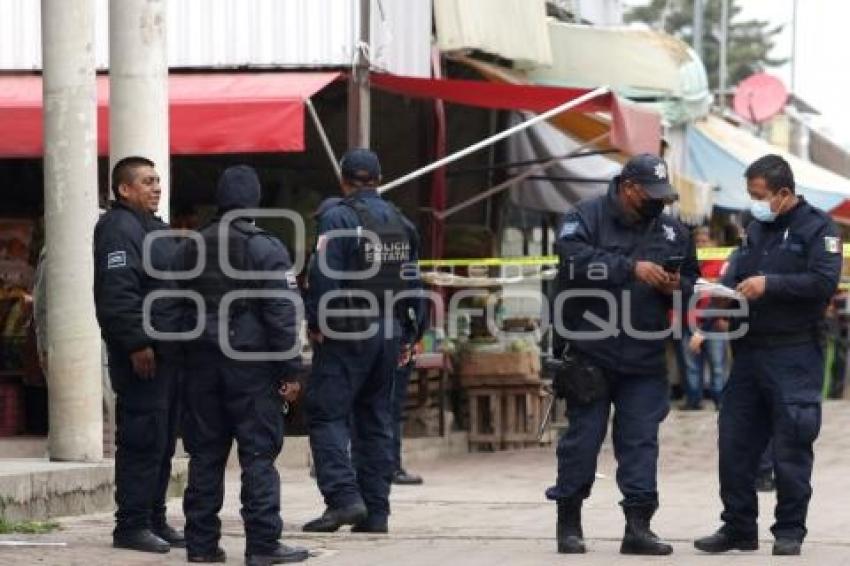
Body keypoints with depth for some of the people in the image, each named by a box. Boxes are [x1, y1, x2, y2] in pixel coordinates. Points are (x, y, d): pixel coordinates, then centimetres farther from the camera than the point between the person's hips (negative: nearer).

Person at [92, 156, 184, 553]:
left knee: (162, 444, 12)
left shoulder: (153, 228, 21)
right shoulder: (119, 229, -12)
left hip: (168, 353, 10)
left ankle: (154, 520, 19)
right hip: (142, 356, -10)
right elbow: (117, 294, -21)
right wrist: (137, 344, -24)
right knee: (143, 441, -10)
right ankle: (132, 525, -6)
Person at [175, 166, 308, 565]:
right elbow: (281, 314, -11)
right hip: (251, 364, -5)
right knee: (258, 454, -3)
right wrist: (290, 370, -8)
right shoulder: (265, 248, -7)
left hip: (201, 363, 5)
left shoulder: (188, 249, 10)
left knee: (205, 454, 8)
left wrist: (183, 360, 18)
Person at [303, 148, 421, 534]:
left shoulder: (338, 219, -10)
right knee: (376, 419, 11)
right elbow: (413, 283, 14)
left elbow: (324, 277, -18)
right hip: (389, 335, 7)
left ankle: (343, 497, -18)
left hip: (346, 333, -7)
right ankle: (375, 511, 10)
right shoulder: (402, 223, 13)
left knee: (326, 414, -4)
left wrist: (316, 323, -8)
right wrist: (408, 335, 17)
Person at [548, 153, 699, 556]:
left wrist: (677, 288, -3)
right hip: (590, 353, -4)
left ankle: (638, 526, 3)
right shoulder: (587, 218, -3)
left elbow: (691, 278, 21)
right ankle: (569, 523, 12)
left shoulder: (672, 231, 12)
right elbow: (575, 258, -22)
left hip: (644, 358, 4)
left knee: (641, 440, 1)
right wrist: (631, 267, -28)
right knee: (583, 437, 1)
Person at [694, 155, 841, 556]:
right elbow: (733, 277, 19)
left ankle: (790, 531, 5)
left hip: (793, 356, -6)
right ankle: (738, 527, 15)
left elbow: (825, 282, -16)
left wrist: (770, 284, -20)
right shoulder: (755, 230, 17)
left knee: (791, 448, -3)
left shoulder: (817, 228, -4)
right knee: (735, 444, 6)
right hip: (749, 353, 7)